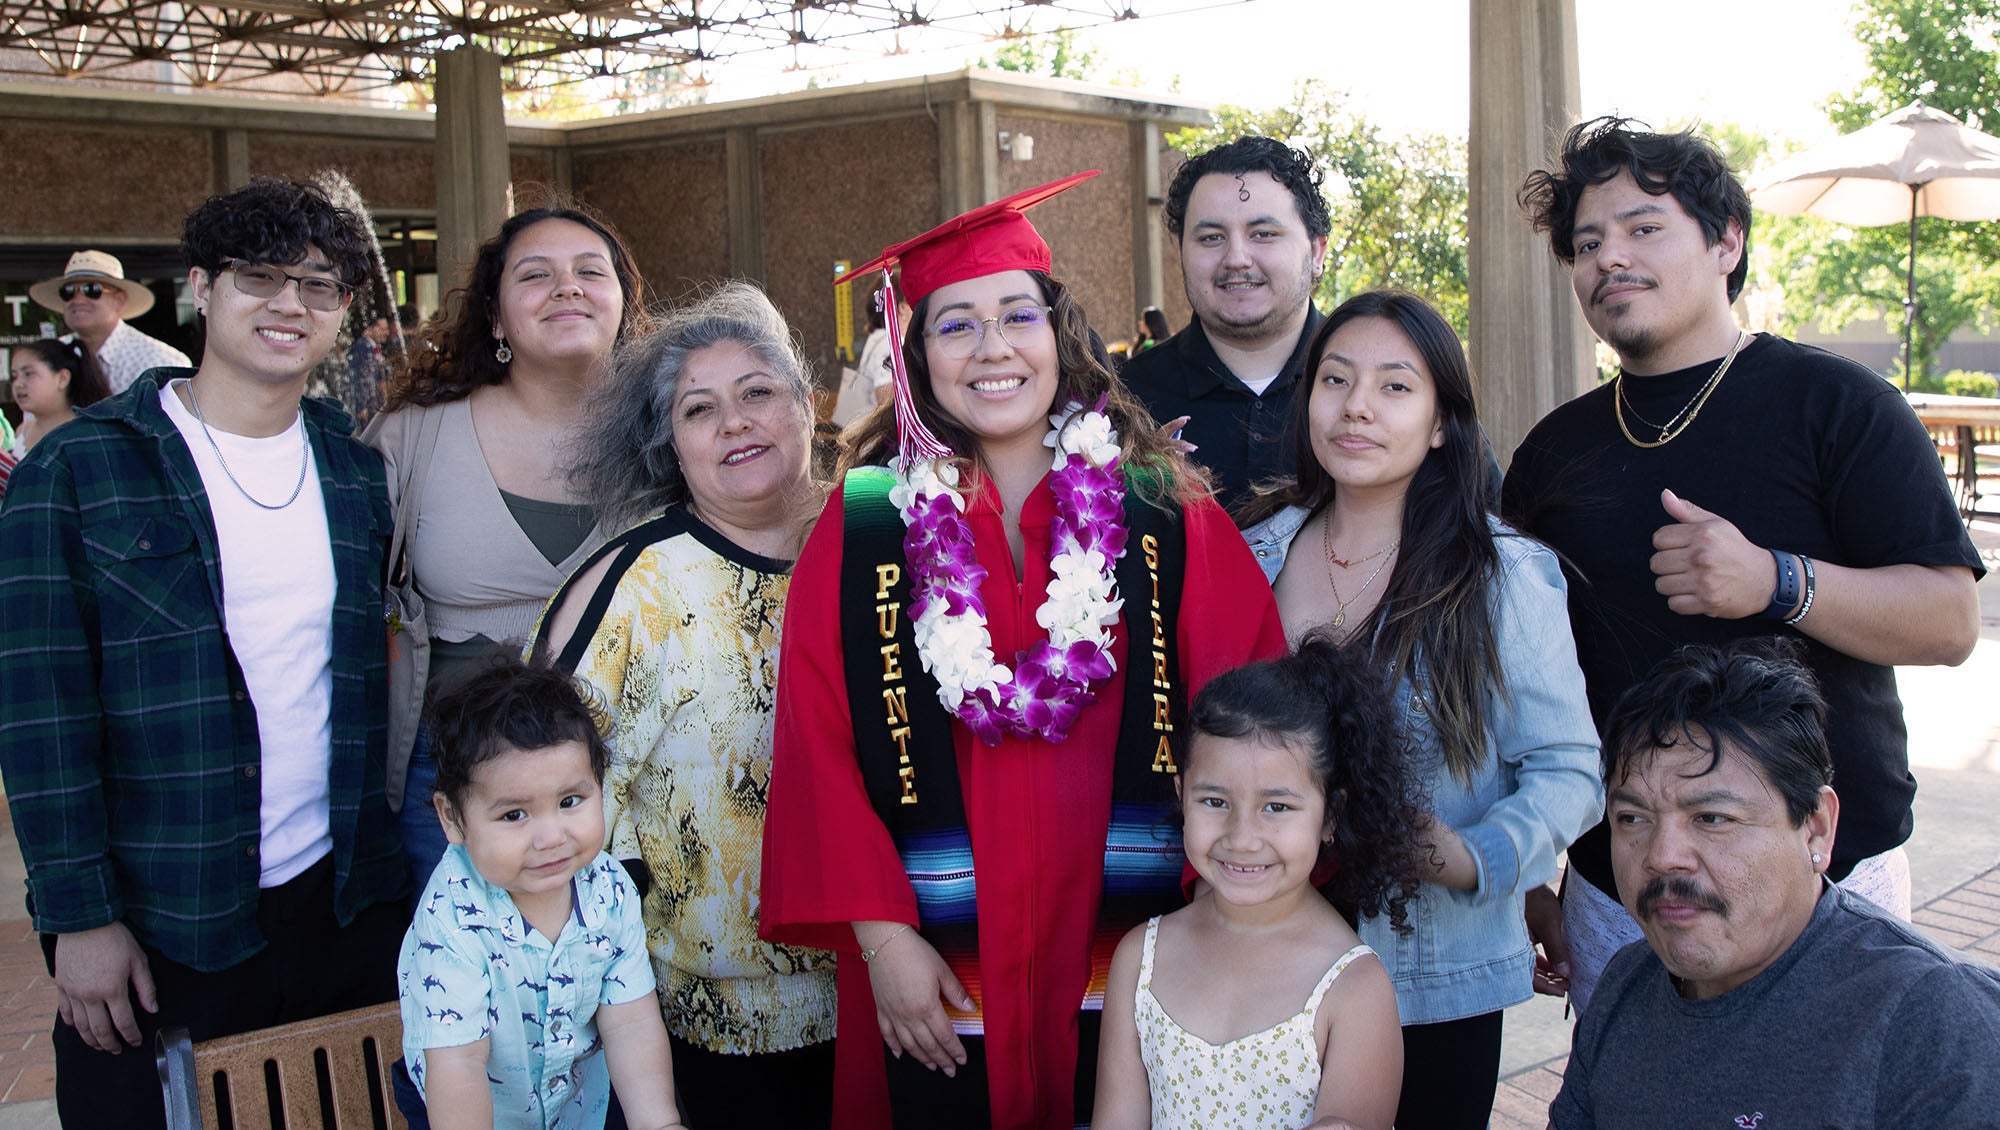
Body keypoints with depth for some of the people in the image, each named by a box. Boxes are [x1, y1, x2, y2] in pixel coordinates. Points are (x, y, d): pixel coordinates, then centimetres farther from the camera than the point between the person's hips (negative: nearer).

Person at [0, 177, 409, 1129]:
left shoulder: (358, 473, 7)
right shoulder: (76, 470, -6)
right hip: (154, 924, -3)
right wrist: (79, 915, -10)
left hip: (345, 901, 4)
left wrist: (400, 861, 8)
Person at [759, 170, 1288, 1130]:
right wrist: (882, 938, -10)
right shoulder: (860, 526, -2)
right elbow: (821, 749, -4)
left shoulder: (1169, 518, -1)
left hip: (1129, 979, 1)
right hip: (935, 990, 0)